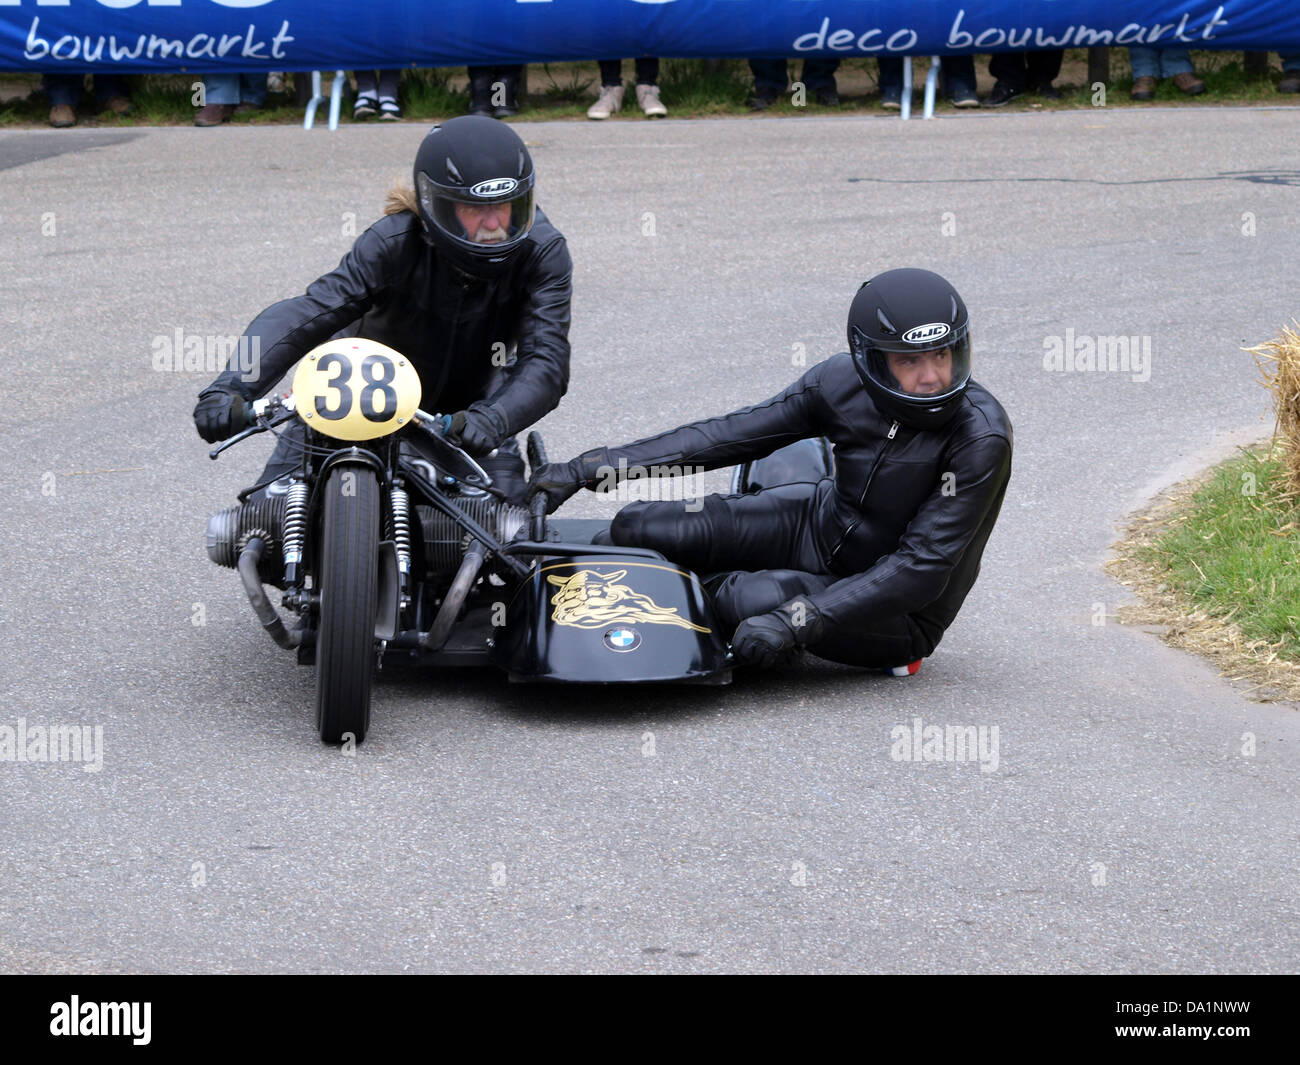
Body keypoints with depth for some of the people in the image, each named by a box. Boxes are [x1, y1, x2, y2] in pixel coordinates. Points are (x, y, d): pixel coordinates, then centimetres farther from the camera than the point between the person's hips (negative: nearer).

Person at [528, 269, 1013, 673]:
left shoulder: (980, 438, -28)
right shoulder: (843, 382, -14)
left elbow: (922, 568, -29)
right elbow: (728, 435, -8)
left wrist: (799, 621, -37)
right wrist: (590, 468, -12)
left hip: (896, 615, -5)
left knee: (751, 600, -30)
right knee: (637, 529, -11)